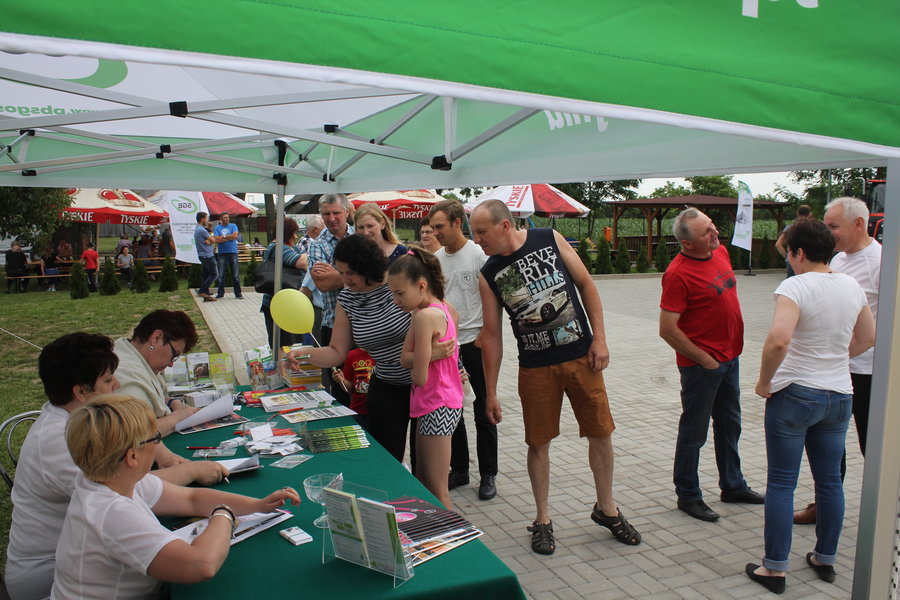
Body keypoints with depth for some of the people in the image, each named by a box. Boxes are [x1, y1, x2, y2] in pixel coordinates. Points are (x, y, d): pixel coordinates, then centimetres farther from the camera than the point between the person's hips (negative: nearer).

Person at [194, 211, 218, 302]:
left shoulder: (197, 229, 17)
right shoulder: (202, 230, -16)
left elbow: (210, 241, 9)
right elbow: (213, 241, -11)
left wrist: (208, 241, -11)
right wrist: (209, 240, 7)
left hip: (202, 255, 10)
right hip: (208, 255, -10)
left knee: (205, 275, 10)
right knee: (214, 274, -5)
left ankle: (206, 296, 11)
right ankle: (202, 291, -8)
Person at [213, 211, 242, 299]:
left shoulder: (233, 226, 10)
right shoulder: (217, 228, 8)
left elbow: (235, 235, -8)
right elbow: (217, 240, -6)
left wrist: (224, 237, -4)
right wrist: (230, 238, -7)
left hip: (233, 252, 0)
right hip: (222, 253, 0)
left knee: (235, 274, -1)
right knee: (221, 275, 3)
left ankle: (238, 293, 4)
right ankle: (220, 293, 13)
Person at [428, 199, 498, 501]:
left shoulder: (479, 254, -9)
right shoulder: (436, 258, 7)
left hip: (475, 342, -5)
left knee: (484, 410, 5)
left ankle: (488, 474, 18)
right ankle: (459, 469, 26)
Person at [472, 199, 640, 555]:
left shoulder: (550, 240, -6)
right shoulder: (488, 276, -4)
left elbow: (586, 285, 1)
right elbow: (491, 335, -1)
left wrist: (599, 338, -7)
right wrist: (490, 392, 0)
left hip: (581, 355, 1)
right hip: (535, 367, 0)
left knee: (601, 433, 9)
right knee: (538, 442, 5)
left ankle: (606, 509, 31)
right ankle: (542, 521, 24)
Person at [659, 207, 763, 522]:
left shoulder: (720, 252, 4)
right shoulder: (678, 273, -22)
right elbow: (667, 329, -23)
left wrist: (731, 349, 16)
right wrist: (704, 359, -16)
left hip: (729, 357, 9)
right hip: (701, 364, -8)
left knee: (729, 425, 21)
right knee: (694, 432, 5)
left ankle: (733, 485, 38)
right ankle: (688, 496, 20)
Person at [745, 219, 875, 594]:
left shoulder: (795, 287, -17)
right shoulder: (852, 287, 4)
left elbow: (779, 339, -31)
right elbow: (867, 338, 17)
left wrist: (764, 382, -18)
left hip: (794, 394, -6)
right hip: (840, 395, 6)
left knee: (781, 483, 3)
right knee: (830, 480, 17)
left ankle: (775, 568, 11)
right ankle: (826, 559, 31)